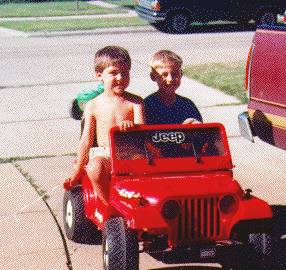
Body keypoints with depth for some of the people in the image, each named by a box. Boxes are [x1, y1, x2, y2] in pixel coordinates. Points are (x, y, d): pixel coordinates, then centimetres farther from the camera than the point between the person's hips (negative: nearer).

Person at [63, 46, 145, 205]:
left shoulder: (135, 102, 5)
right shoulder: (94, 105, 7)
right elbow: (87, 140, 10)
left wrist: (133, 126, -34)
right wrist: (77, 172, 10)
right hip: (104, 153, 0)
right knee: (95, 169, -34)